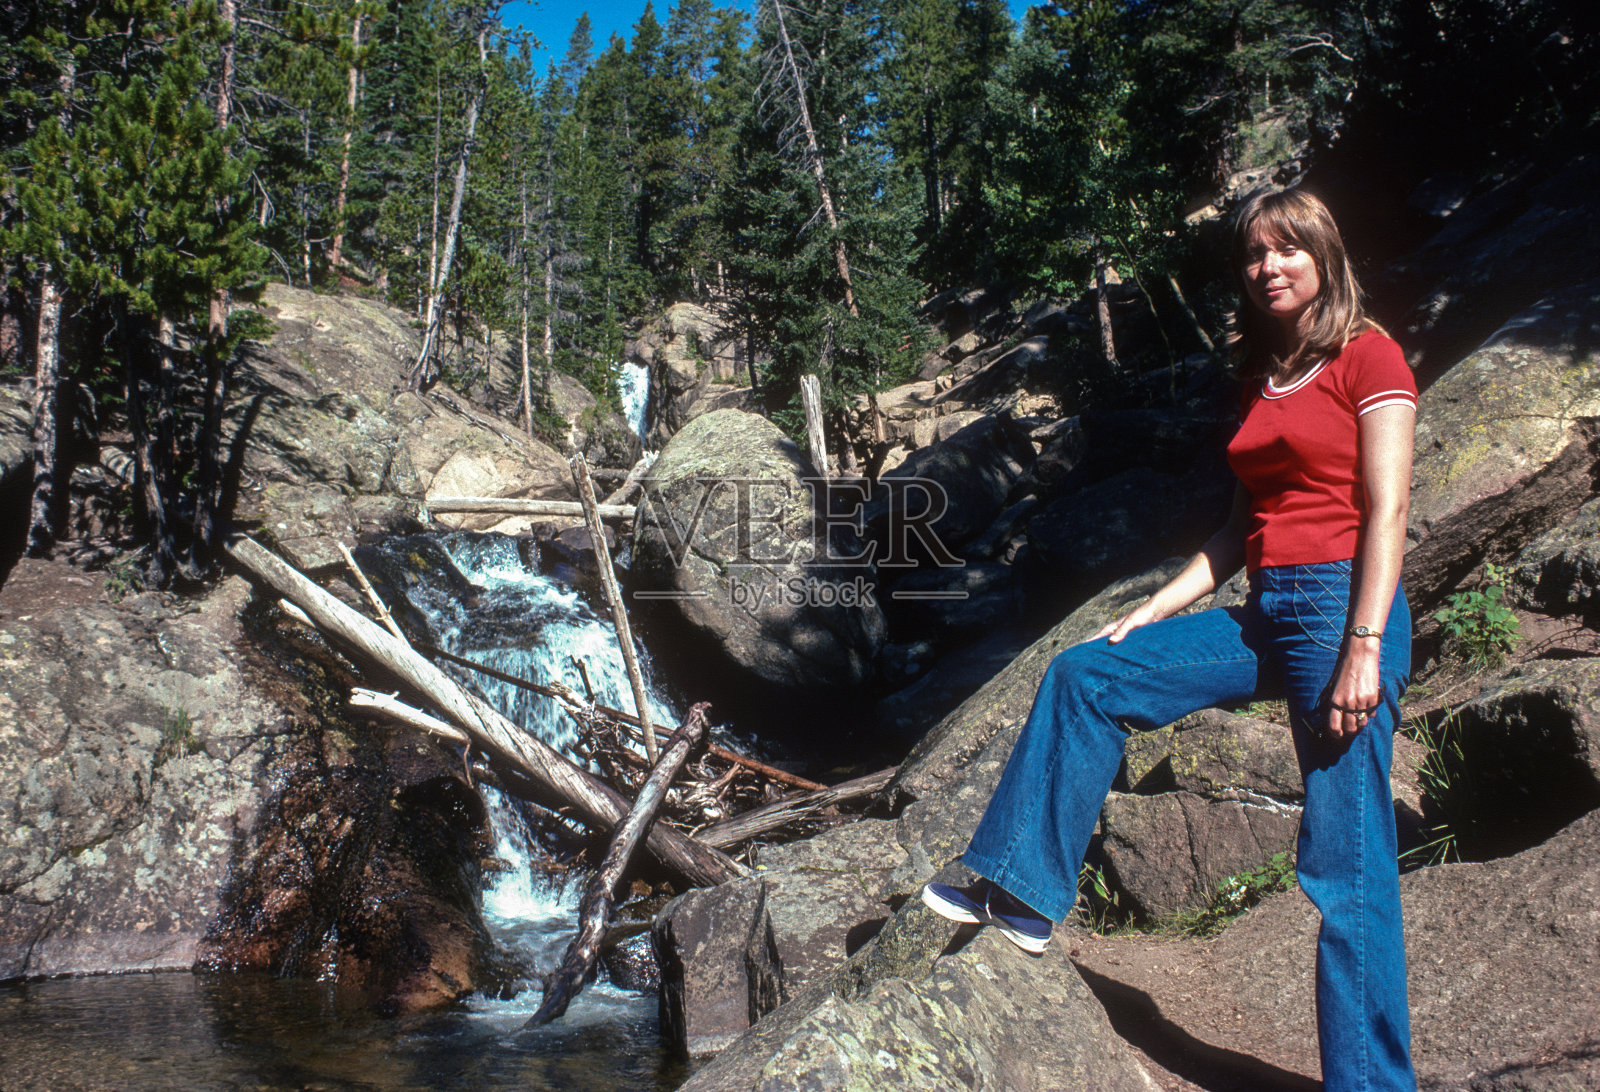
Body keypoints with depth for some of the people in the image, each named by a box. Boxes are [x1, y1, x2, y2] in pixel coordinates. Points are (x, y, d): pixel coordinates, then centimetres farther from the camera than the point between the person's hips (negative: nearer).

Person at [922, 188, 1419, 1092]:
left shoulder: (1368, 357, -3)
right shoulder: (1260, 379, 18)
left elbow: (1387, 510, -11)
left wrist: (1364, 648, -19)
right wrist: (1156, 610, 12)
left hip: (1341, 608, -8)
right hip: (1264, 613, 8)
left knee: (1347, 866, -5)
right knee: (1086, 677, 3)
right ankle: (1026, 896, 8)